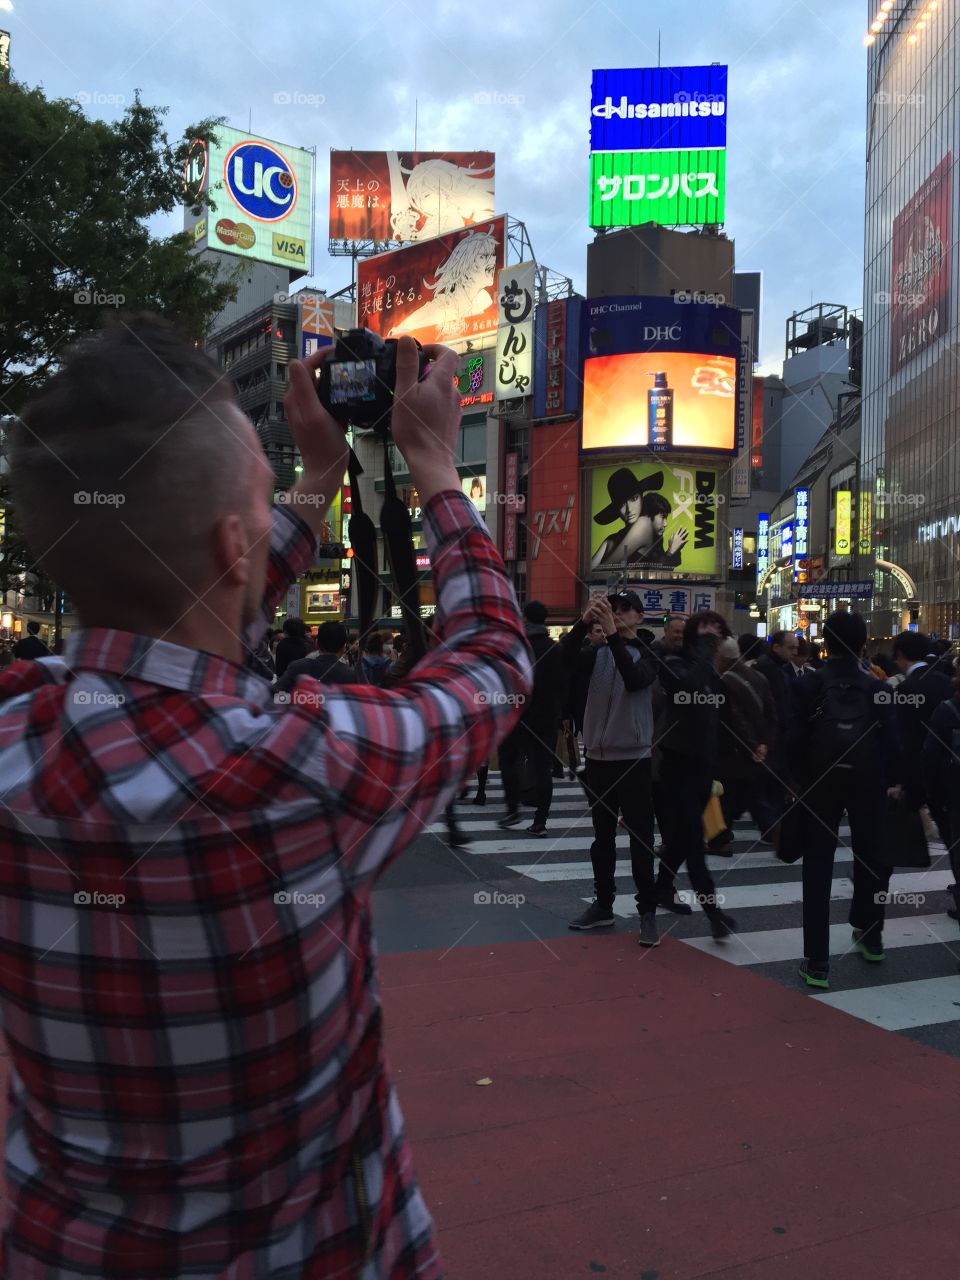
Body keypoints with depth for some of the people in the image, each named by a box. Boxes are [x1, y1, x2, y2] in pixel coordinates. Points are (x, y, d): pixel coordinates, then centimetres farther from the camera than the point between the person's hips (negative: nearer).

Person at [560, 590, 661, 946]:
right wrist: (585, 621, -28)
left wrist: (613, 635, -31)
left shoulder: (647, 655, -1)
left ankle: (647, 912, 5)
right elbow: (566, 657, -14)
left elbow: (634, 680, -23)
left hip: (633, 759, -4)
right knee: (602, 837, 13)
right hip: (597, 757, 4)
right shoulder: (596, 653, 7)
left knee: (640, 839, -2)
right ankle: (603, 904, 23)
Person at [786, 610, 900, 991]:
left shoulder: (806, 685, -6)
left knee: (818, 871, 3)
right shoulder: (877, 687, -4)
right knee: (870, 860, 22)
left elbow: (794, 739, -9)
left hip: (820, 783, -1)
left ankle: (817, 963, 1)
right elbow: (890, 740, -6)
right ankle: (870, 937, 40)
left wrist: (798, 780, 4)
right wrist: (891, 783, 6)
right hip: (868, 783, 1)